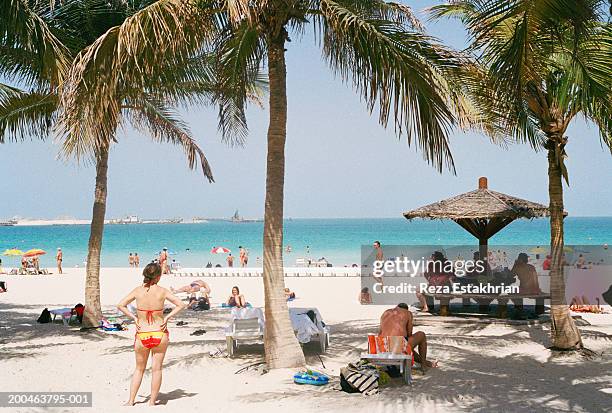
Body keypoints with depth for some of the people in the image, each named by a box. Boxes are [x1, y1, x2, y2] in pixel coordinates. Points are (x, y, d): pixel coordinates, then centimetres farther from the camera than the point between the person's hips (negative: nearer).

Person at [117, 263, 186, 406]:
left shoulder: (138, 290, -4)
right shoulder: (162, 291, -7)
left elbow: (120, 305, -2)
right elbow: (181, 305, -8)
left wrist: (134, 318, 1)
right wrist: (167, 317, -4)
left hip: (142, 335, 2)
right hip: (159, 334, -2)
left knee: (139, 369, 18)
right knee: (156, 369, 9)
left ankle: (131, 401, 20)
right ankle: (152, 401, 14)